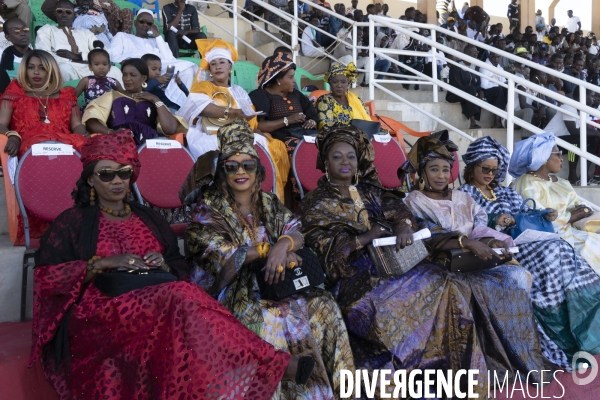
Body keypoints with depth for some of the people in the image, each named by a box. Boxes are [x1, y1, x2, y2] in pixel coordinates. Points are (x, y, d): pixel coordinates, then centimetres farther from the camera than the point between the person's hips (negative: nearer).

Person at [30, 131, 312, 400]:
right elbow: (46, 277, 1)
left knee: (180, 299, -35)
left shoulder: (150, 219, 22)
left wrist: (163, 266, -5)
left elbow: (181, 270, 19)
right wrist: (102, 263, -11)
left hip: (157, 302, 4)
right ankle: (271, 366, -40)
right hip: (101, 312, -3)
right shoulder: (73, 221, 12)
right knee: (180, 298, -34)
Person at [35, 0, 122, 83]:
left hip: (89, 70, 2)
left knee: (114, 70, -27)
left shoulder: (86, 33, 27)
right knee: (64, 67, -37)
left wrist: (78, 56, -7)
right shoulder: (47, 30, 22)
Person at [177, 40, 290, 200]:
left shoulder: (239, 92, 25)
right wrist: (233, 112, -20)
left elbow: (252, 123, 12)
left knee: (275, 146, -24)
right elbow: (202, 106, -10)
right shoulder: (202, 86, 15)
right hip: (212, 138, -4)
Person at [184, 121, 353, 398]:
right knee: (292, 320, -26)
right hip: (232, 294, -4)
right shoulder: (208, 208, -3)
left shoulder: (269, 202, 11)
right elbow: (221, 255, -15)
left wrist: (283, 244, -25)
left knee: (322, 305, -17)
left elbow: (297, 232, -1)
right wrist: (269, 249, -14)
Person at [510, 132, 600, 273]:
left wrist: (580, 209, -11)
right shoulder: (527, 185, -13)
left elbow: (575, 204, 12)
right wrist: (570, 216, -11)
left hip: (571, 231, 9)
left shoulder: (559, 181, 17)